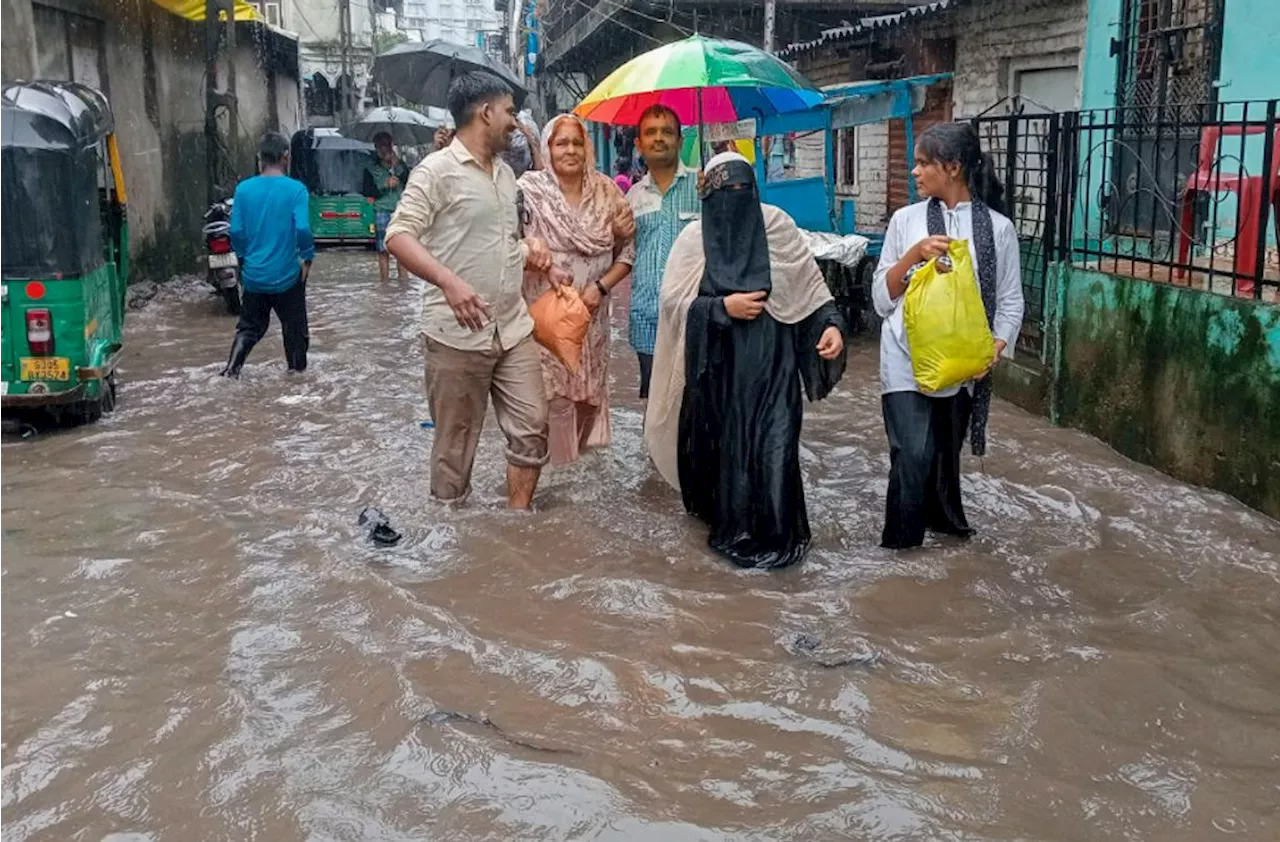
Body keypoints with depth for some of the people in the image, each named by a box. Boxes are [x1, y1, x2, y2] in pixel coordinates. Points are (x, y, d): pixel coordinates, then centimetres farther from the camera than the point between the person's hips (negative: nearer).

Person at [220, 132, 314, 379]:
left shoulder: (244, 189, -2)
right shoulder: (295, 189, -11)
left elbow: (236, 232, -2)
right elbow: (303, 230, -19)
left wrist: (245, 255, 15)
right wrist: (308, 257, -3)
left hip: (254, 275, 3)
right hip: (287, 274, -3)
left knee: (249, 327, 16)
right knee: (294, 327, 15)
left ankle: (231, 369, 1)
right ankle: (297, 371, 25)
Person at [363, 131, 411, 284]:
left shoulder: (400, 165, 11)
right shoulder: (371, 168, 7)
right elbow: (367, 191, 2)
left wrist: (397, 167, -9)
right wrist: (385, 185, -8)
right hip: (382, 211, -1)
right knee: (383, 250, -1)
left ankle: (403, 281, 5)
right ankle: (385, 282, 3)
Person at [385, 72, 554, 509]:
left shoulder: (505, 173, 15)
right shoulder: (436, 169, -10)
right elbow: (398, 235, -18)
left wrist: (529, 248, 5)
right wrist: (449, 281, -31)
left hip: (513, 328, 7)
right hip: (458, 333, -7)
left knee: (531, 428, 7)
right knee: (455, 443, 5)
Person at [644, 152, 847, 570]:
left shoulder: (777, 227, 1)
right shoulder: (695, 238, 0)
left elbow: (810, 284, 5)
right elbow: (673, 300, -6)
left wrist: (831, 324, -10)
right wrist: (724, 307, -16)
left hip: (771, 362, 0)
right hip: (719, 364, 0)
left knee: (773, 444, -7)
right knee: (724, 445, 7)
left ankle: (775, 534, 2)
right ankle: (729, 525, 25)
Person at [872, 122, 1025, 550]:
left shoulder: (998, 227, 1)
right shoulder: (906, 220, 2)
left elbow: (1010, 301, 4)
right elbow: (881, 299, 2)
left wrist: (995, 348, -13)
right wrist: (912, 255, -13)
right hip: (907, 361, -1)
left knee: (947, 452, 14)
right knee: (913, 455, -12)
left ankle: (942, 522, 39)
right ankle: (900, 546, 4)